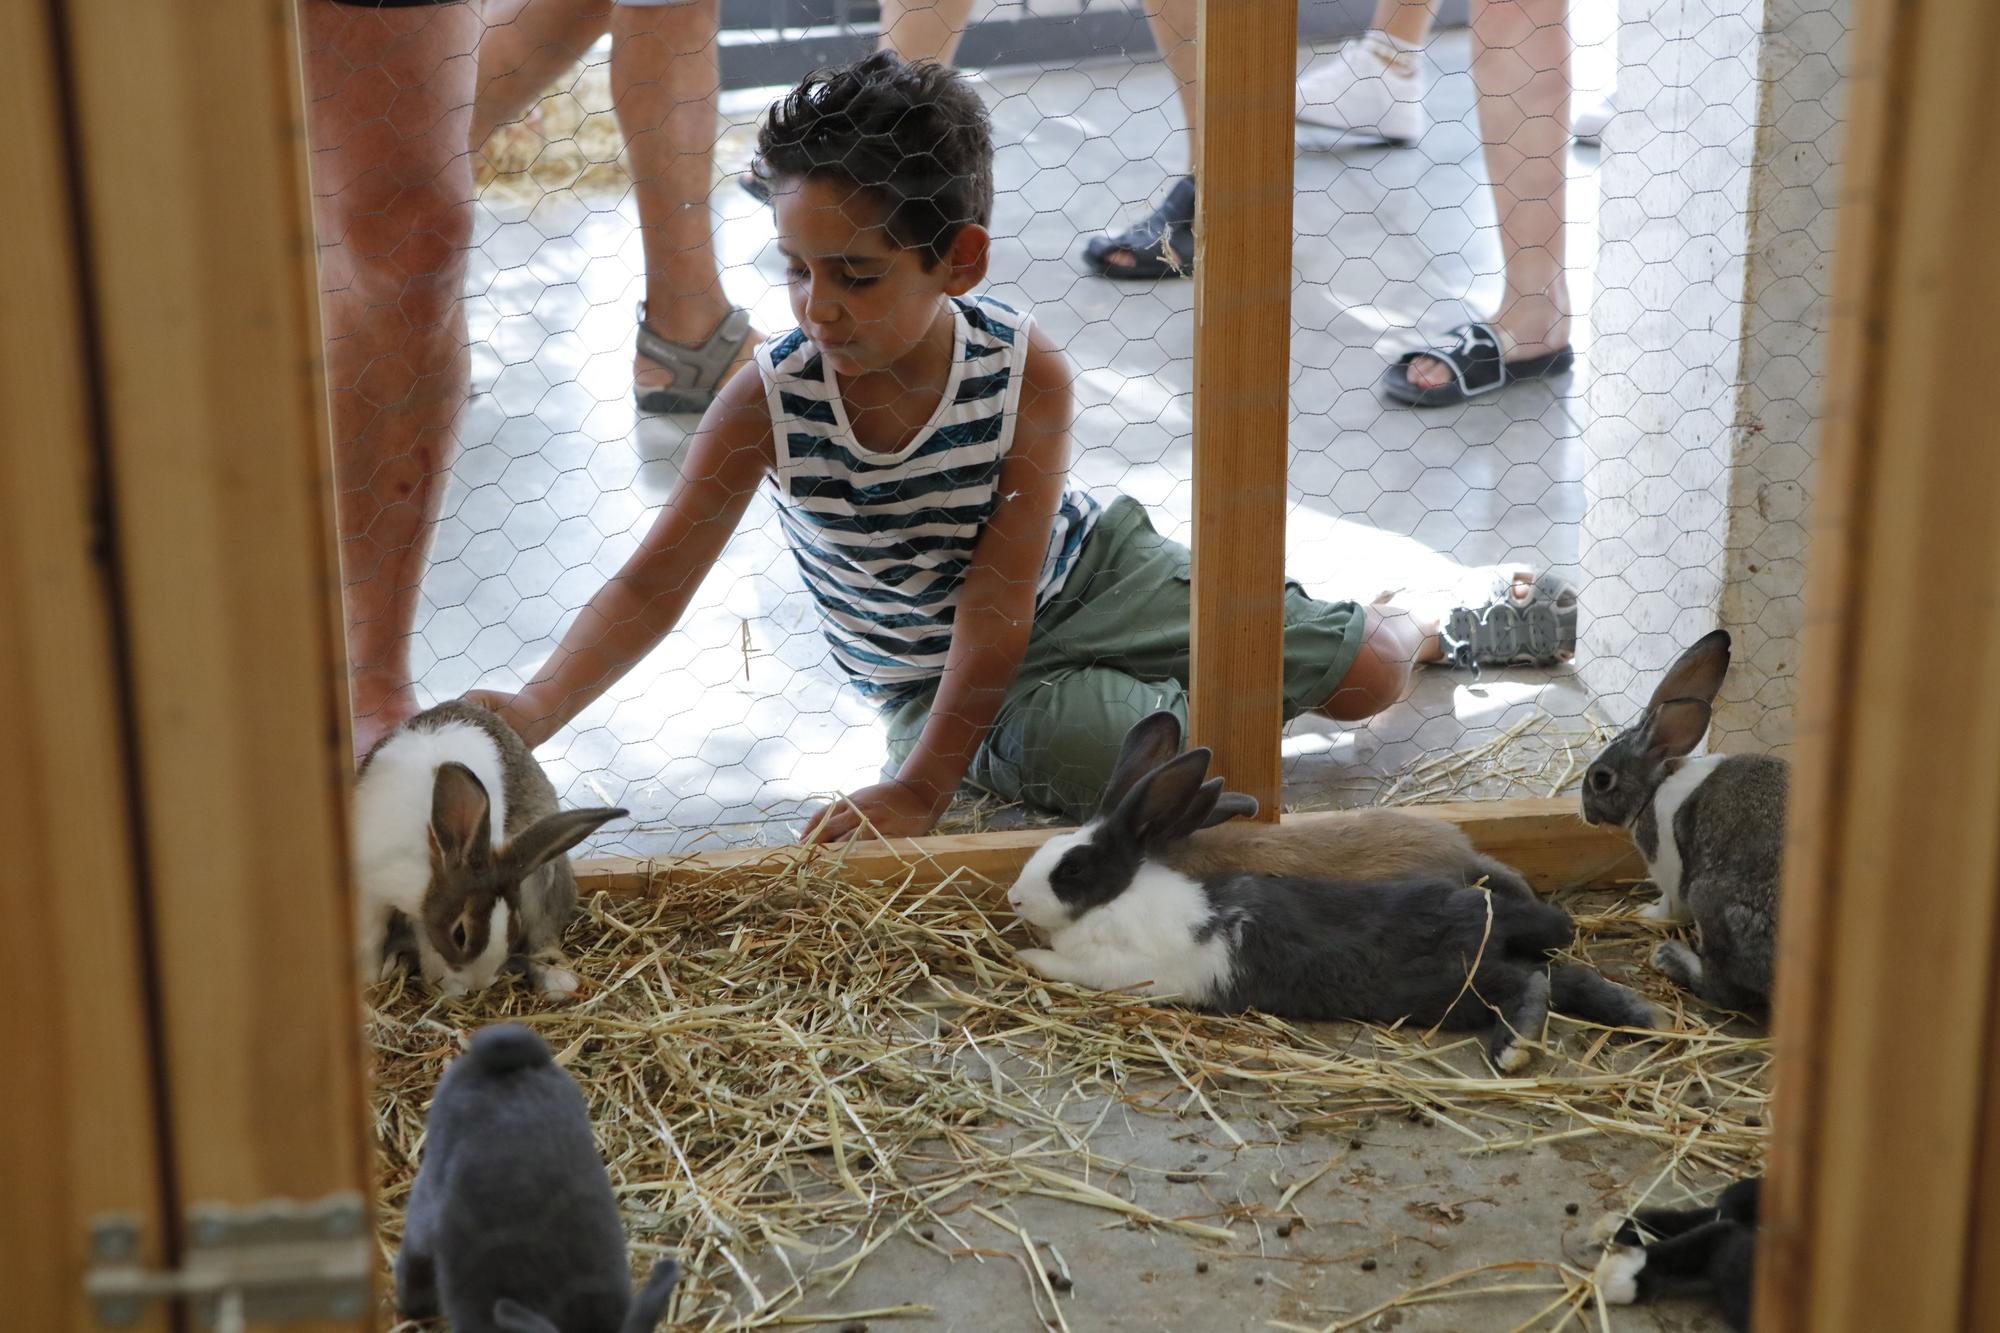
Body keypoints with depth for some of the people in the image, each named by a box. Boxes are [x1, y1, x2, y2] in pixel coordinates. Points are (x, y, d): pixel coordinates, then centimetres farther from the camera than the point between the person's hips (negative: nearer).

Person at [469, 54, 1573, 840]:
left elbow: (999, 605, -26)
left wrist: (920, 792, -29)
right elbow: (651, 587, -25)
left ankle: (1428, 629, 38)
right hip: (933, 672, 0)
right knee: (1098, 749, -35)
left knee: (1363, 679, -1)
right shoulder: (769, 401, -23)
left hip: (1080, 575, 1)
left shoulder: (1024, 369, -26)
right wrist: (535, 711, -43)